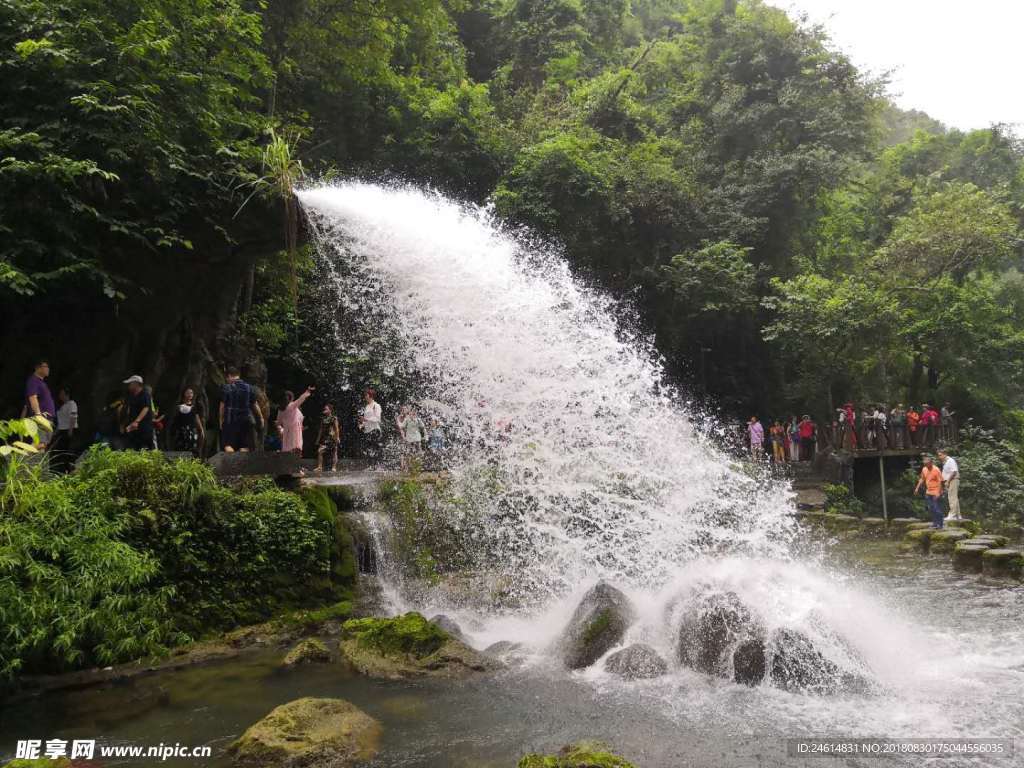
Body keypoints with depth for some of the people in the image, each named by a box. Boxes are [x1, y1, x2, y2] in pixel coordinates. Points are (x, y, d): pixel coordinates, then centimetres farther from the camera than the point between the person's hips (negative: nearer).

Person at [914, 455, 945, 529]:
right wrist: (917, 488, 13)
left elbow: (940, 481, -17)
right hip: (928, 492, 7)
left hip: (936, 493, -7)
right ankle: (934, 522, 23)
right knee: (930, 508, 12)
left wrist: (938, 493, -22)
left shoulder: (936, 470, -16)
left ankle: (940, 524, 4)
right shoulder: (924, 469, 4)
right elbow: (922, 479, 17)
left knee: (937, 508, -4)